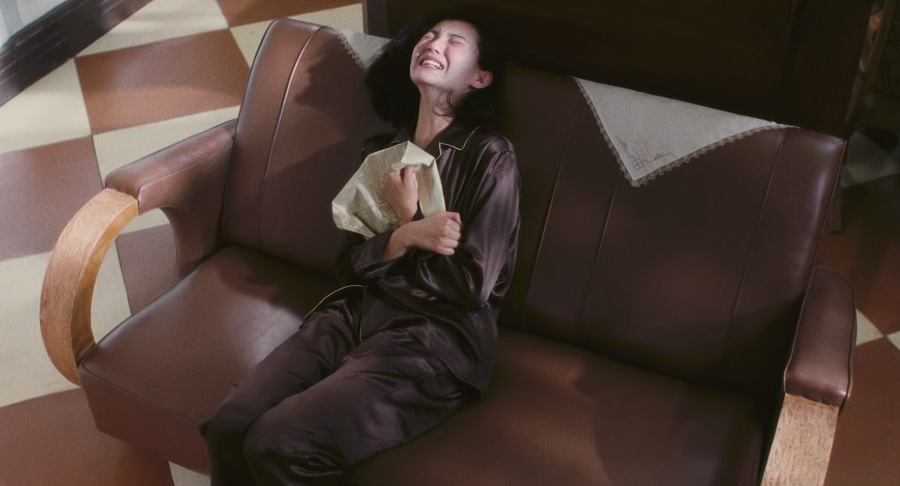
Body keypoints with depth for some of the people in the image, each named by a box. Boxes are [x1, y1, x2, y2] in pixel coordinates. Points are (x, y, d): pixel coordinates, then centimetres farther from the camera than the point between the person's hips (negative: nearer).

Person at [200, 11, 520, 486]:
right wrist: (407, 235, -9)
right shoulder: (382, 151, 15)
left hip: (435, 340, -5)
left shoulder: (490, 157, -4)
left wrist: (407, 221, -1)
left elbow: (472, 286, -9)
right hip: (356, 312, 5)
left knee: (277, 445, -23)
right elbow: (350, 263, 9)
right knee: (227, 428, -18)